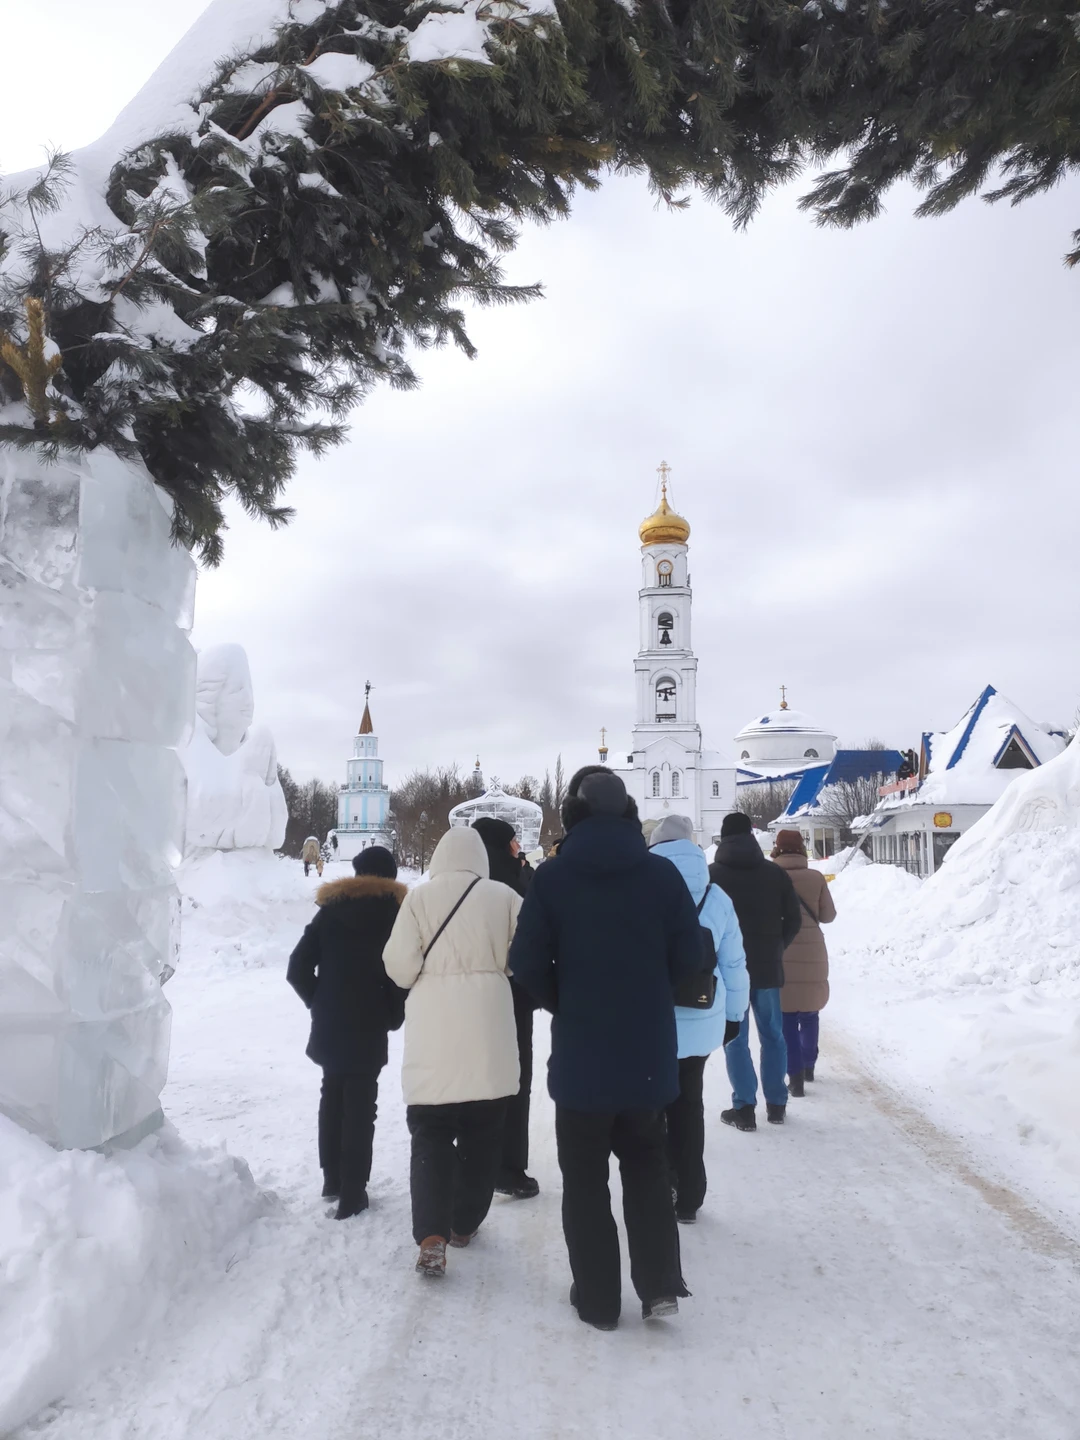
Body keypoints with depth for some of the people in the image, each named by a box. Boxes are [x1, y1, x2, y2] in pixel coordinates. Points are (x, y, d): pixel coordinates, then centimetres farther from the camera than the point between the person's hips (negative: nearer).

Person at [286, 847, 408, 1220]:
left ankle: (332, 1179, 28)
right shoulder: (395, 912, -5)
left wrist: (320, 1004, 10)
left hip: (329, 1025, 4)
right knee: (360, 1105, 3)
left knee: (333, 1097, 19)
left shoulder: (331, 908, 4)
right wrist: (394, 1016, 2)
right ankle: (352, 1193, 5)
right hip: (368, 1028, -4)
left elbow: (298, 969, 0)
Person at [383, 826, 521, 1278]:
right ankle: (465, 1223, 27)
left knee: (431, 1134, 7)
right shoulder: (504, 896, -1)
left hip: (434, 1033, -1)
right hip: (488, 1031, 1)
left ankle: (432, 1238, -5)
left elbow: (399, 965, -7)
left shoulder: (419, 896, -4)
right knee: (482, 1135, 17)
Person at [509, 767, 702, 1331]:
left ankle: (598, 1298, 22)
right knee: (647, 1165, 22)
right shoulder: (663, 873, -6)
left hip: (580, 1054, -2)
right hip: (650, 1053, 2)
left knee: (585, 1179, 14)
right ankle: (660, 1284, 19)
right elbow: (687, 958, -2)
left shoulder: (552, 876, -11)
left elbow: (528, 963, -11)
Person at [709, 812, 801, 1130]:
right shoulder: (776, 873, 3)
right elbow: (793, 920, 4)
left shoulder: (711, 874, -4)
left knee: (736, 1039, 2)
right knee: (772, 1036, 13)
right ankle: (776, 1104, 18)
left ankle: (744, 1108, 0)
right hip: (767, 966, 3)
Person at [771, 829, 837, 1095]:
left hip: (780, 955, -2)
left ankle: (796, 1077, -2)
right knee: (809, 1012, 20)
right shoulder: (816, 878, -3)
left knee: (787, 1017, 4)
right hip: (812, 953, 2)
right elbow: (828, 915, 3)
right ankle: (808, 1066, 34)